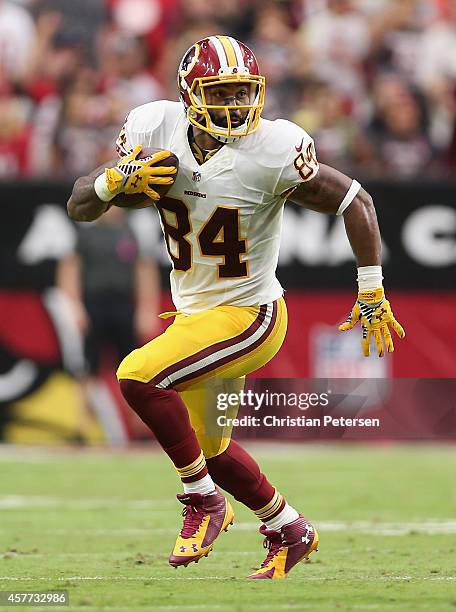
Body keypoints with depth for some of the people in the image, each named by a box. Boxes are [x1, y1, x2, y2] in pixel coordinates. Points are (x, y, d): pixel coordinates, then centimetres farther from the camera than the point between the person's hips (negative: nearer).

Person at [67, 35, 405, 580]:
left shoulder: (270, 152, -23)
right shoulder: (156, 132, -10)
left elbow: (355, 202, -14)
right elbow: (79, 207, -7)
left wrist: (372, 297, -11)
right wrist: (117, 179, -30)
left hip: (249, 315, -7)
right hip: (194, 313, 7)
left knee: (139, 377, -25)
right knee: (209, 446, 21)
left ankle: (203, 501, -8)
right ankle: (290, 530, 43)